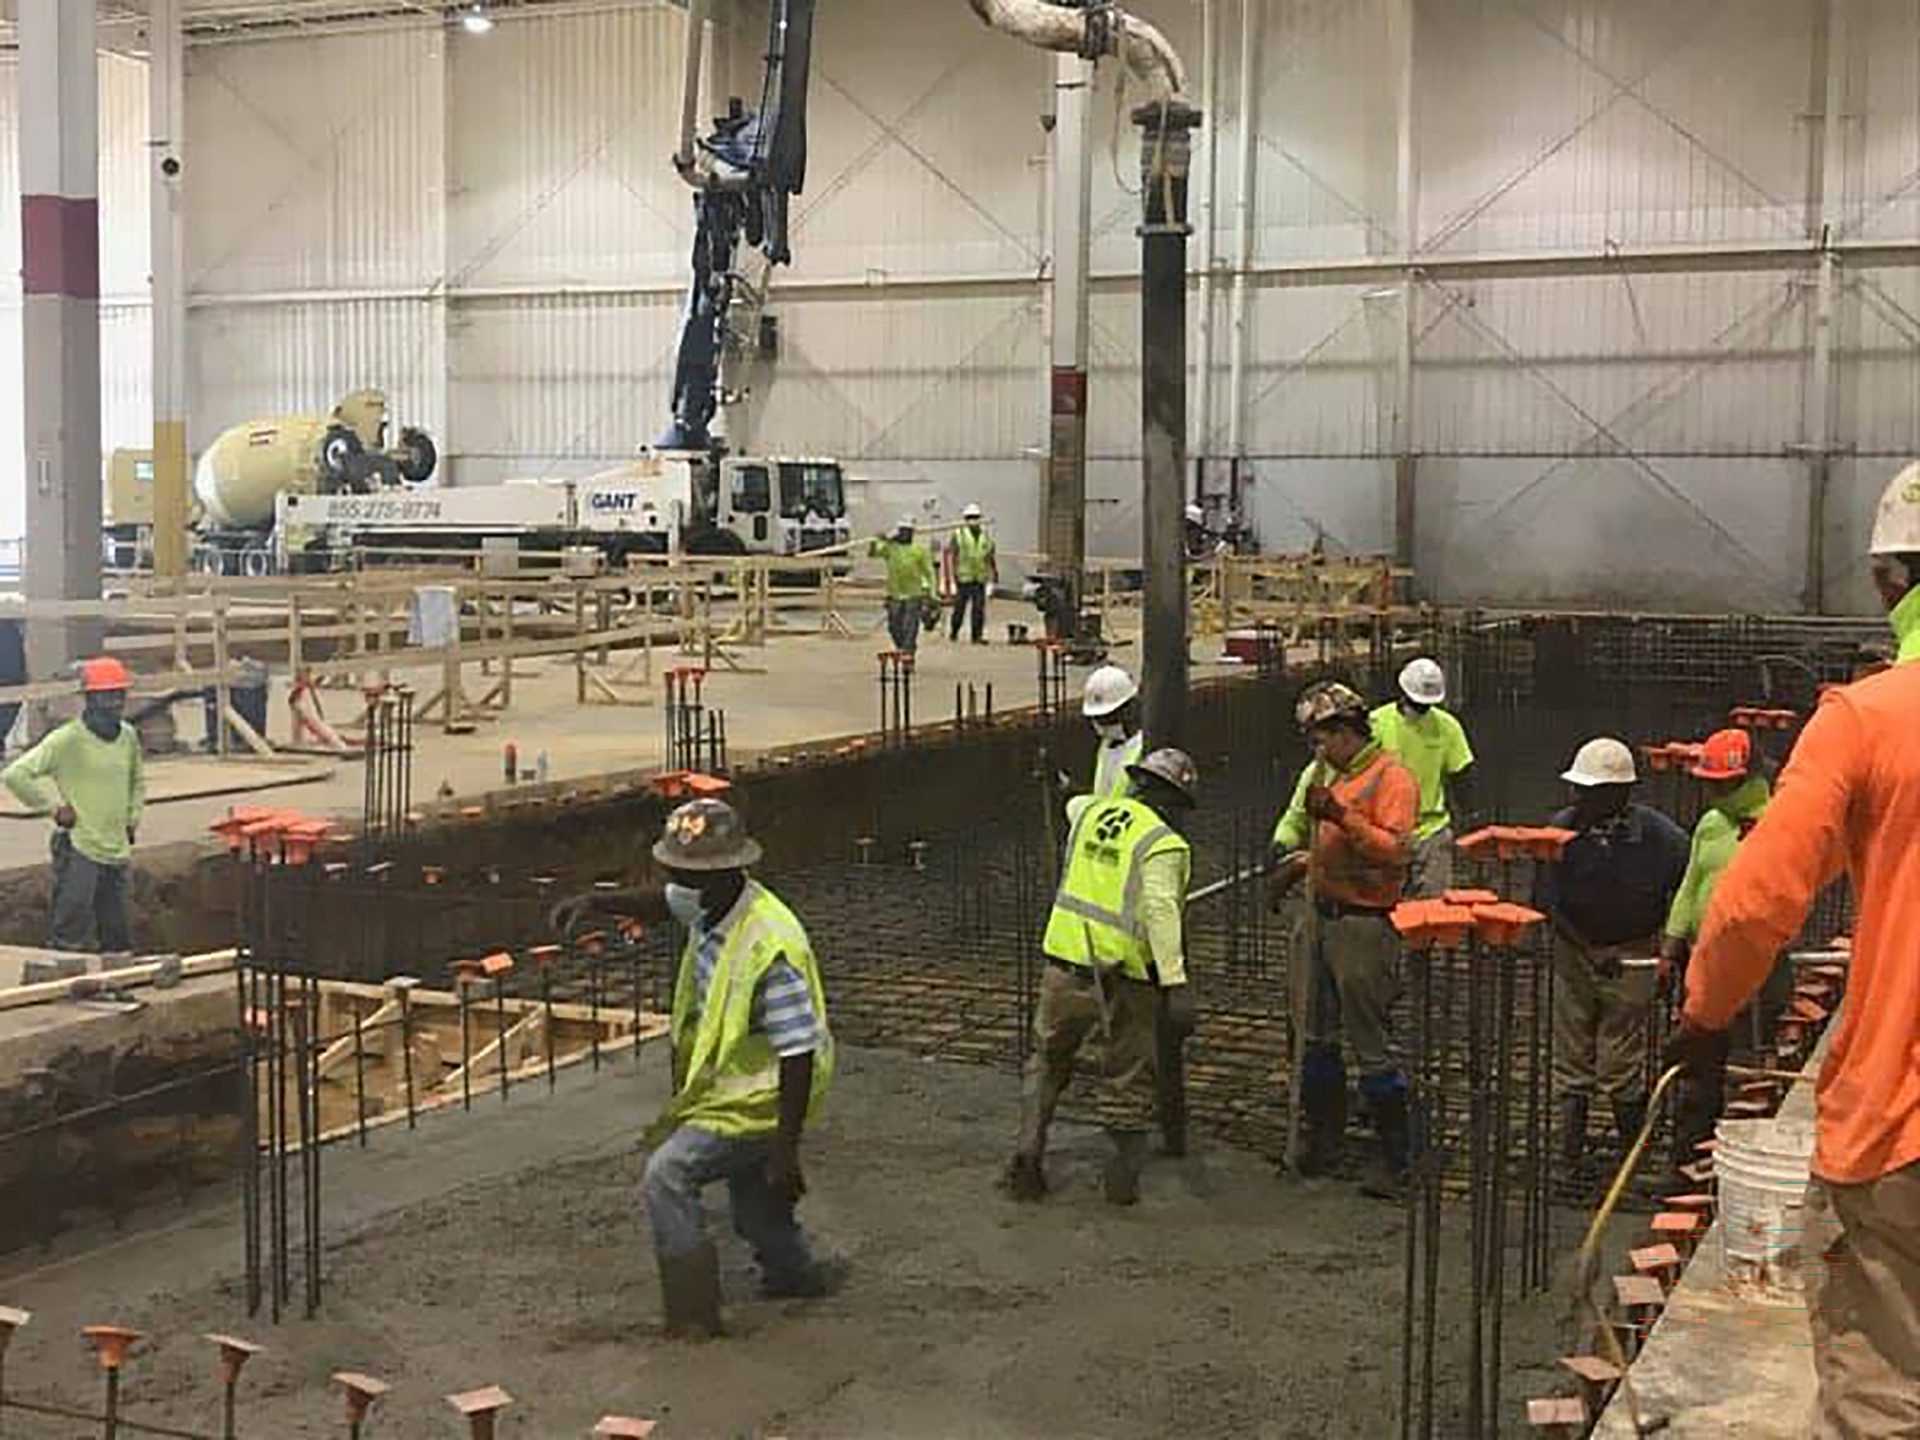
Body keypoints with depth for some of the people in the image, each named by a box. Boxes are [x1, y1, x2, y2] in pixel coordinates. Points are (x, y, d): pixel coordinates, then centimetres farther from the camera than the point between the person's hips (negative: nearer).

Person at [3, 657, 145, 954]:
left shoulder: (128, 737, 9)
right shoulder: (67, 739, -11)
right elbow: (16, 775, -13)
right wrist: (55, 806, -10)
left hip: (117, 851, 6)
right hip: (78, 849, -6)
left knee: (117, 940, 12)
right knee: (74, 936, -11)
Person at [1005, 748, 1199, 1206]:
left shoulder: (1093, 811, 9)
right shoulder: (1164, 845, -10)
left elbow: (1075, 804, 36)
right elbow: (1161, 912, -22)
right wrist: (1176, 984, -26)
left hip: (1066, 963, 5)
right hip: (1124, 977, -5)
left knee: (1048, 1061, 20)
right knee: (1128, 1077, 11)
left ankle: (1028, 1154, 9)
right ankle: (1124, 1174, 15)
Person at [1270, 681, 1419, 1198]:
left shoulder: (1392, 779, -12)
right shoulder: (1321, 772, 13)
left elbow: (1396, 849, -23)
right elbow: (1295, 821, 27)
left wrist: (1342, 816, -28)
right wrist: (1288, 852, 9)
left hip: (1365, 924, -8)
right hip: (1318, 916, 8)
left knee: (1371, 1044, -3)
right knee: (1314, 1036, 15)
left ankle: (1393, 1157, 7)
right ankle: (1321, 1139, 29)